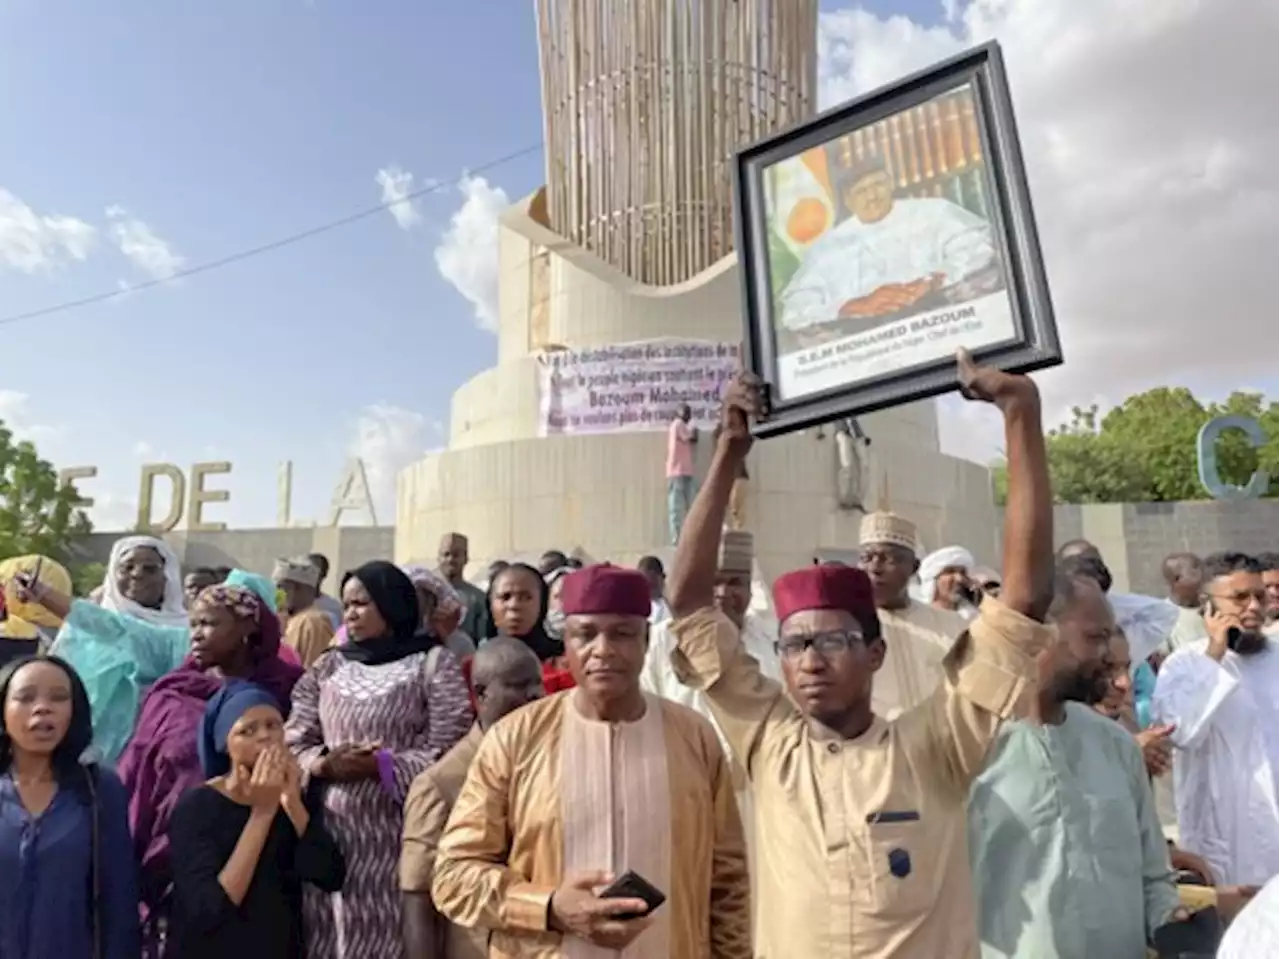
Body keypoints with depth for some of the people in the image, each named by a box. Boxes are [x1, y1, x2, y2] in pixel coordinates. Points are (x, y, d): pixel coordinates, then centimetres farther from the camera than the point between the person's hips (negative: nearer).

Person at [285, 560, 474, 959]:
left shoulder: (433, 662, -2)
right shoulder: (329, 665, 11)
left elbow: (448, 753, -9)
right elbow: (292, 744, 7)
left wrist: (378, 765, -16)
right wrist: (325, 763, -11)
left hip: (398, 834, -4)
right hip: (330, 832, 4)